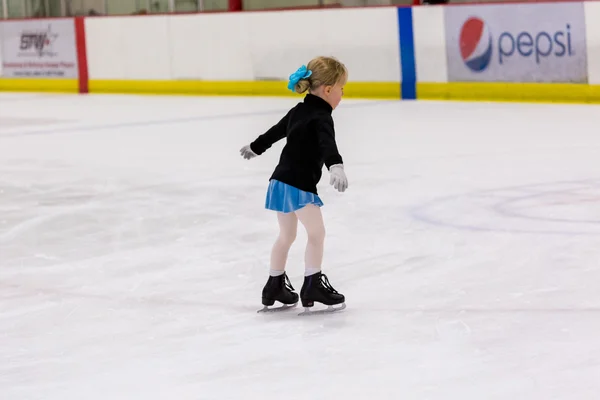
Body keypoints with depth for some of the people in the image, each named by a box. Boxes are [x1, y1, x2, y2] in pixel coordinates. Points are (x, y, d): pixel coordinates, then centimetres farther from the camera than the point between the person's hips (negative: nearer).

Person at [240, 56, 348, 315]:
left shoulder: (300, 111, 14)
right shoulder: (321, 117, -14)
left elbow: (276, 130, 31)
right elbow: (327, 144, -35)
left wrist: (255, 147, 47)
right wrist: (336, 166, -53)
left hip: (281, 181, 10)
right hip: (298, 185, -10)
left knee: (286, 235, 19)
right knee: (316, 232, -5)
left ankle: (275, 286, 28)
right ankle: (312, 285, -7)